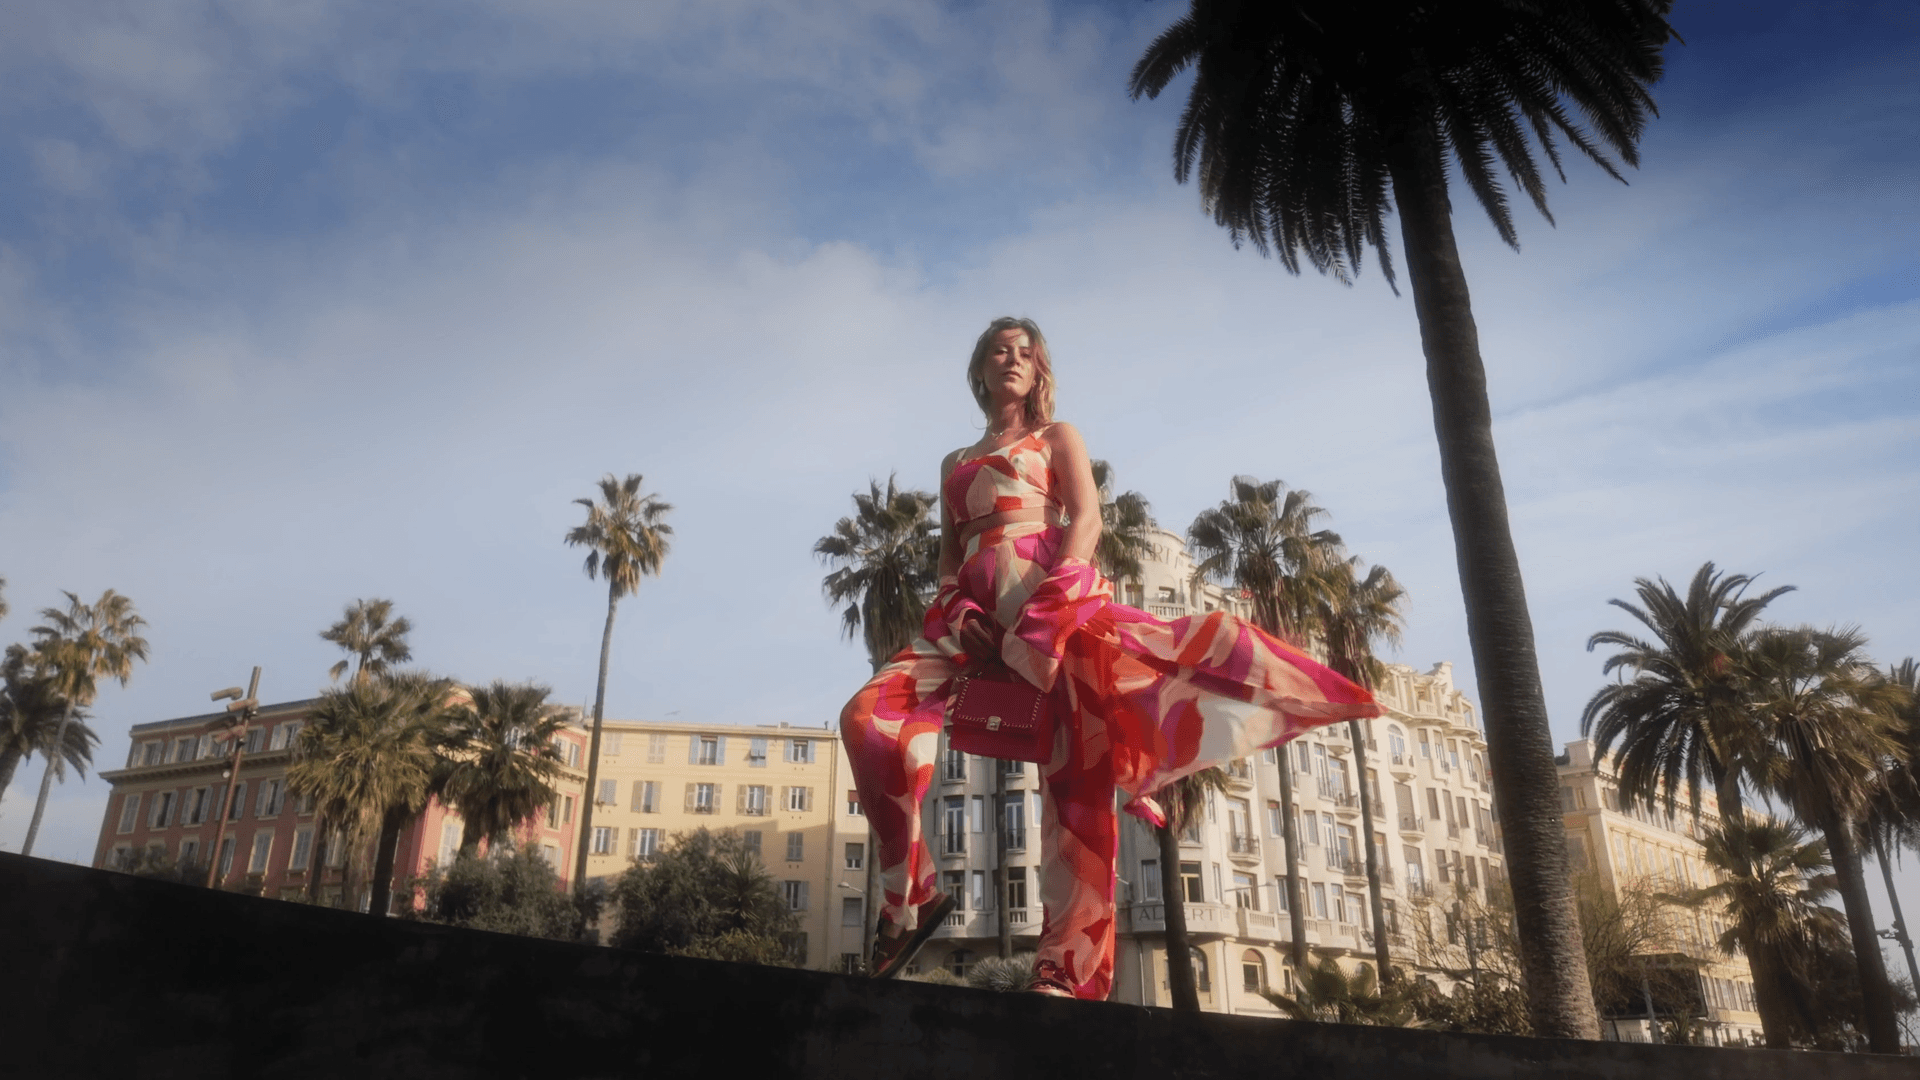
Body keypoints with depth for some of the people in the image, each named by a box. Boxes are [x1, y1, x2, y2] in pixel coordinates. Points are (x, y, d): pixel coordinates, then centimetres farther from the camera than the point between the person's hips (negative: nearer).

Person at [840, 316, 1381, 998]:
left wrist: (1047, 608, -14)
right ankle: (909, 897, -13)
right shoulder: (956, 464, 33)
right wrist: (957, 612, -1)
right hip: (978, 613, 3)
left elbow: (1087, 518, 5)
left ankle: (1067, 965, -25)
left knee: (1075, 768, -23)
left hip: (1056, 597, -3)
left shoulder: (1058, 437, 22)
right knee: (869, 716, -22)